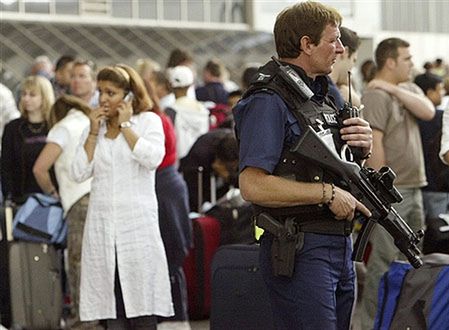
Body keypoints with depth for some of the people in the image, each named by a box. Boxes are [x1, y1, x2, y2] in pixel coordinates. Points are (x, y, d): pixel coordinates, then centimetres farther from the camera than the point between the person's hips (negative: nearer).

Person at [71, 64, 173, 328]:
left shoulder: (148, 121, 5)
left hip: (138, 223, -3)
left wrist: (125, 125, -5)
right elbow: (79, 173, 5)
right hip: (102, 225, 4)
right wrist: (94, 132, 1)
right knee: (111, 303, 1)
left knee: (141, 304, -6)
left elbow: (153, 158, -14)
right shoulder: (94, 127, 15)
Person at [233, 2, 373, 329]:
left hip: (340, 246, 9)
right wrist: (327, 193, -18)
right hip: (301, 251, -9)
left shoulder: (325, 96, 16)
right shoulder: (269, 102, -13)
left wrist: (364, 147, 2)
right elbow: (252, 185, -22)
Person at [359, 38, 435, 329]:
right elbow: (374, 144, -17)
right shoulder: (375, 95, -12)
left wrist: (395, 89, -10)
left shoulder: (409, 89, 15)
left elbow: (428, 111, -5)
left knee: (410, 259, 14)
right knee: (385, 260, -8)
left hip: (414, 188, 9)